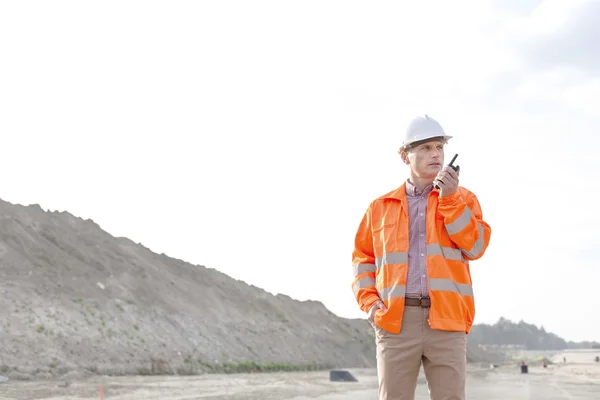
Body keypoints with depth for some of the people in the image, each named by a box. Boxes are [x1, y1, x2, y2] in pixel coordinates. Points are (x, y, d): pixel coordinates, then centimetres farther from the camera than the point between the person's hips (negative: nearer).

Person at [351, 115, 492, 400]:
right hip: (396, 321, 1)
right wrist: (368, 301, 3)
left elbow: (475, 247, -2)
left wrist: (450, 198, -9)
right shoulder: (381, 207, 14)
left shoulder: (463, 199, 12)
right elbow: (362, 257, 18)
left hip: (446, 322, 0)